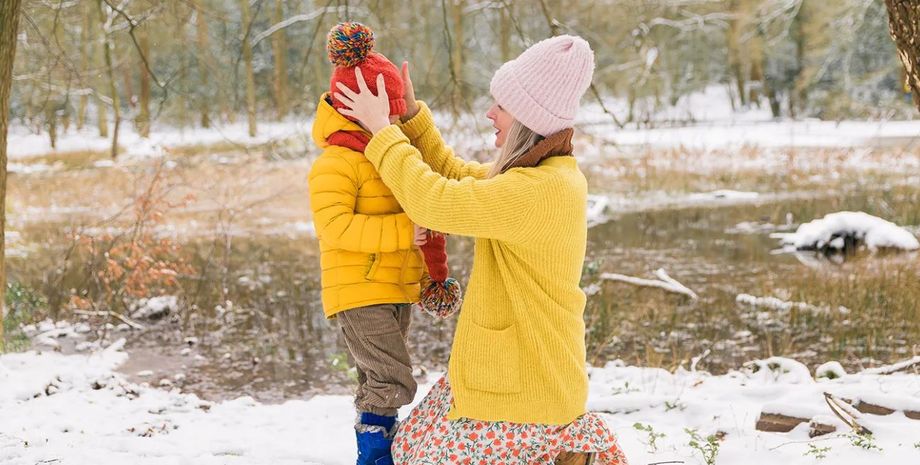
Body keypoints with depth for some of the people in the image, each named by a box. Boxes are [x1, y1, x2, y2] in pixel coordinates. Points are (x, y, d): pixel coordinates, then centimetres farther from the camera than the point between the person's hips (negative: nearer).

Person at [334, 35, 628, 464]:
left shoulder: (540, 190, -26)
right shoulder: (544, 173, 5)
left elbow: (433, 200, -25)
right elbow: (455, 175, 17)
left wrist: (382, 130, -14)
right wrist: (411, 115, 8)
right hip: (510, 364, 10)